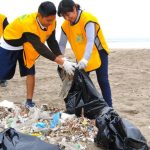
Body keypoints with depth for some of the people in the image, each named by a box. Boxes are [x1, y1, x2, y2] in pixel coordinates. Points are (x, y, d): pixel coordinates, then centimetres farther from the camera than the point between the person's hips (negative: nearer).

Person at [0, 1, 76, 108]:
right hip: (10, 45, -6)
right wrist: (62, 63, -47)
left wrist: (62, 59, -28)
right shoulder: (28, 24, -43)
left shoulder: (50, 22, -22)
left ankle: (29, 101, 8)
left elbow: (52, 42, -13)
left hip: (27, 46, 6)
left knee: (30, 73, -1)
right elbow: (40, 48, -45)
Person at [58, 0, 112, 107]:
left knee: (103, 81, -5)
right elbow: (62, 44, -1)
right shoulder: (65, 26, -7)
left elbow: (90, 41, -37)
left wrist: (85, 59, -47)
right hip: (81, 57, 6)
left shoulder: (87, 19, -26)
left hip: (98, 53, -6)